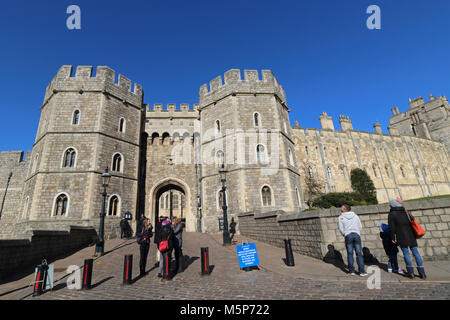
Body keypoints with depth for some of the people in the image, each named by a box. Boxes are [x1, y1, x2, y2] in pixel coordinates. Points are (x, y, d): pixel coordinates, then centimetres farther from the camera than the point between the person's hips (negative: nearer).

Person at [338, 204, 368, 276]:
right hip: (357, 235, 2)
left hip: (348, 236, -2)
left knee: (350, 253, 3)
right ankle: (362, 271, 3)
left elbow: (341, 229, 1)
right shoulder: (355, 216, 12)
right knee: (359, 253, 3)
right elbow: (360, 226, 11)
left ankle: (351, 271, 6)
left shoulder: (340, 218, 3)